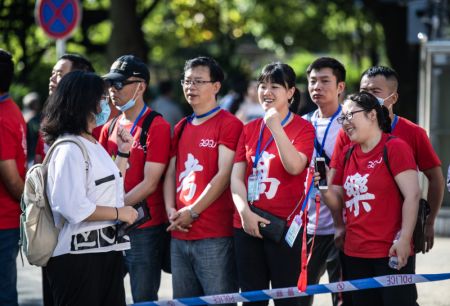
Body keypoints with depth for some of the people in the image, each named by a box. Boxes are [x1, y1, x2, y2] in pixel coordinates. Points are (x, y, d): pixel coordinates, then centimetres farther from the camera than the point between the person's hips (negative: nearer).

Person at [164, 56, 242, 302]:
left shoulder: (229, 124, -5)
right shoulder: (181, 128, 18)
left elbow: (224, 175, -12)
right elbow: (171, 173, 17)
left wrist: (192, 212, -14)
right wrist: (171, 210, 0)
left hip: (215, 236, -7)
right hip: (179, 235, 7)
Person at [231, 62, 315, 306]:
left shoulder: (303, 128, 0)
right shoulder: (250, 129, 12)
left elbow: (294, 166, -17)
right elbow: (236, 176, 6)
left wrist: (276, 127, -21)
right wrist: (245, 212, -9)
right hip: (247, 227, 4)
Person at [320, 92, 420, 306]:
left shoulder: (394, 148, -6)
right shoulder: (347, 154, 13)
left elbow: (412, 195, -13)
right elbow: (339, 204, 18)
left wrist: (404, 239, -19)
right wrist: (324, 189, -3)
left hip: (391, 255, -7)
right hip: (355, 255, 7)